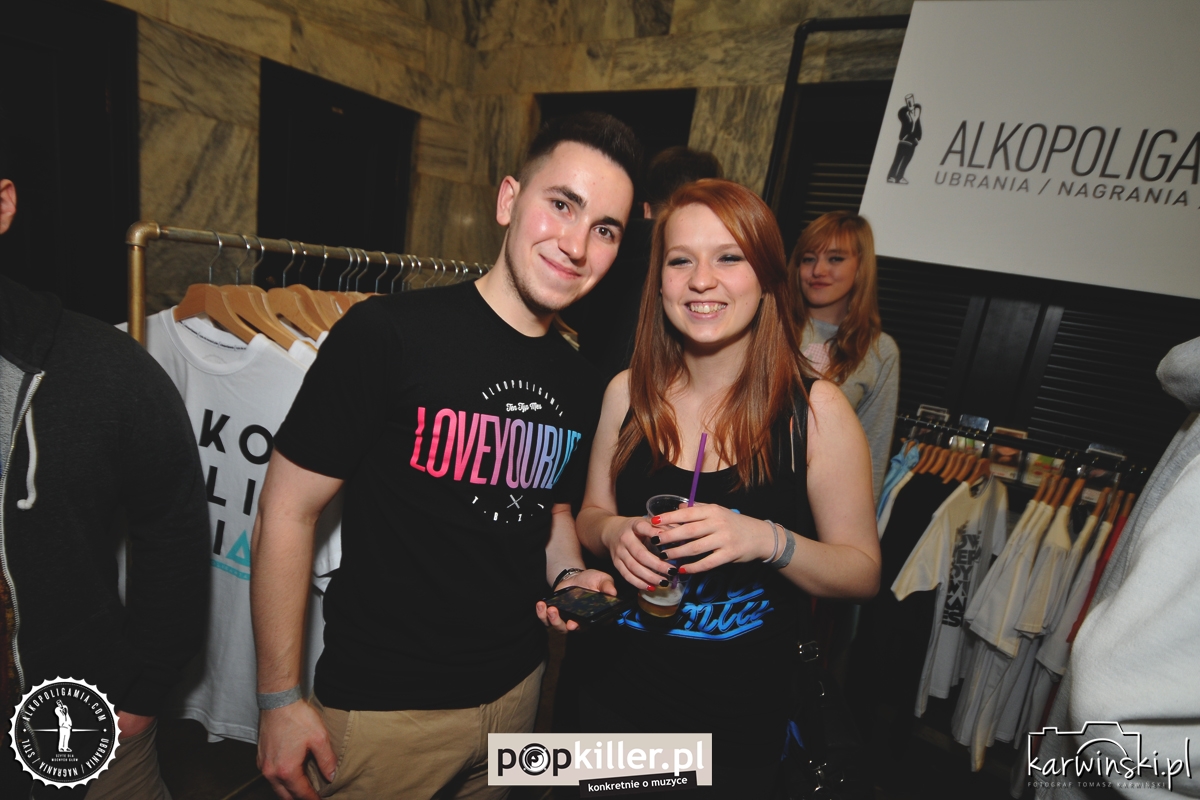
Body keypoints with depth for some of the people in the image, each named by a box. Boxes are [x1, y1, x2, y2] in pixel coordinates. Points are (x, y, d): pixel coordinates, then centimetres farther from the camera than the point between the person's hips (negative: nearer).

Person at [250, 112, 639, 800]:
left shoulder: (582, 386, -1)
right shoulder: (388, 333, -18)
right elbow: (288, 510, -13)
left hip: (518, 689, 6)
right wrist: (280, 698, -10)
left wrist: (569, 576, -6)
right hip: (382, 707, -5)